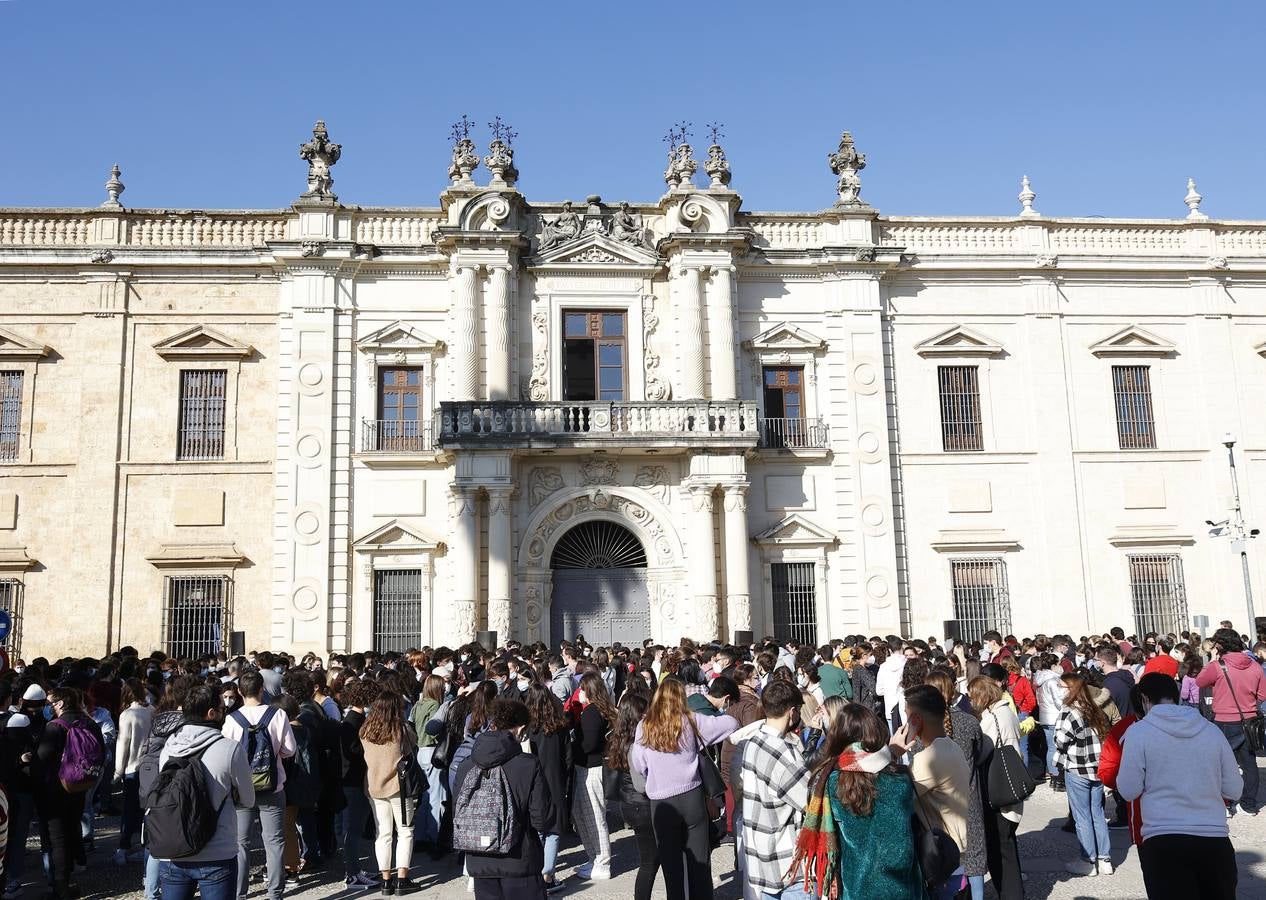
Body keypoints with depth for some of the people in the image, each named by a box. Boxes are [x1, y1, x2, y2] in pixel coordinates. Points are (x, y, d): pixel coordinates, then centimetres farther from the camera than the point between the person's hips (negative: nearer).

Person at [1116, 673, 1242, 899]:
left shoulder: (1140, 731, -3)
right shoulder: (1211, 730, 7)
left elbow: (1129, 791, -3)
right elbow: (1234, 790, 12)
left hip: (1164, 841, -4)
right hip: (1215, 840, 4)